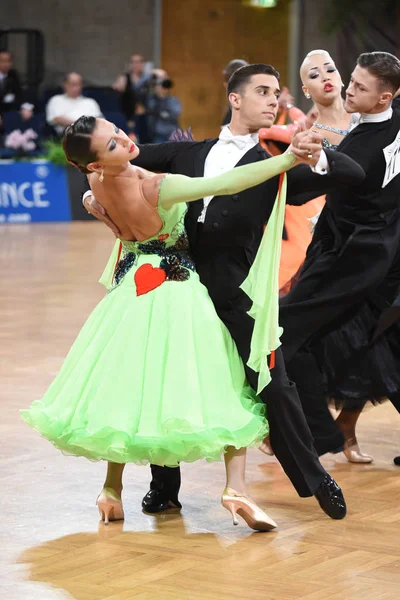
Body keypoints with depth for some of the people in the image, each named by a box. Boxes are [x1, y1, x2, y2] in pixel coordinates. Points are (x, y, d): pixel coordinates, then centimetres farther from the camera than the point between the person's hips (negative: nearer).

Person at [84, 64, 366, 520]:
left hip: (237, 291, -3)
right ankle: (164, 485, 22)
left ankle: (316, 480, 14)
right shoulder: (191, 153, 16)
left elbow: (354, 173, -4)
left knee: (274, 386, -4)